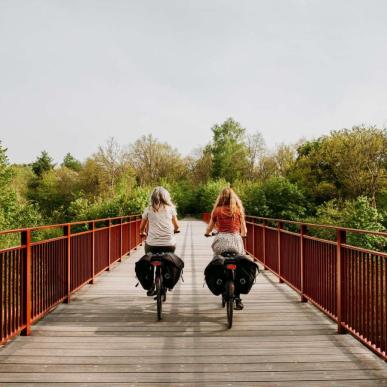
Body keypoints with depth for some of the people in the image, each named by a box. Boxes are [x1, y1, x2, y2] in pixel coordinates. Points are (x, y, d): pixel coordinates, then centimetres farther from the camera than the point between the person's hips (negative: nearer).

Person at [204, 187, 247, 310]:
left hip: (221, 240, 0)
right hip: (236, 240, 1)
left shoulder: (217, 210, 7)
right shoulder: (238, 210, 8)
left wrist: (207, 233, 38)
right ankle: (237, 299, -4)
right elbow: (244, 230, 11)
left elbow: (210, 227, 16)